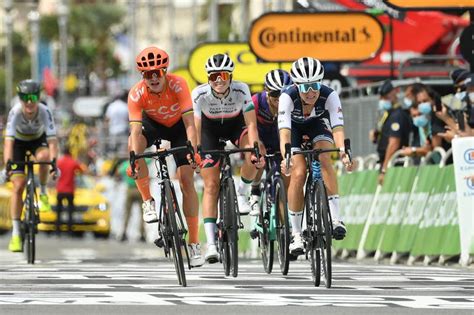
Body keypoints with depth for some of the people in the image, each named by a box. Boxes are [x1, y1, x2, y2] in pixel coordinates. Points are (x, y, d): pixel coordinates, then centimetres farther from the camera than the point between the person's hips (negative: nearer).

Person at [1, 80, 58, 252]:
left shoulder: (44, 112, -32)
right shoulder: (15, 113, -33)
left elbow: (52, 140, -37)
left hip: (38, 140, 0)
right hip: (19, 142, 0)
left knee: (43, 156, -36)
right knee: (18, 186, -11)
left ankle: (43, 193, -8)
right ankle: (16, 233, -6)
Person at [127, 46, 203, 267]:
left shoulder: (177, 84, -34)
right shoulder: (137, 94, -31)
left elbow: (189, 122, -38)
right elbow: (136, 129, -38)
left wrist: (193, 150, -51)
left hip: (178, 125, -1)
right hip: (153, 123, 1)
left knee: (186, 179, -11)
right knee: (133, 144, -32)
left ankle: (194, 243, -4)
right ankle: (148, 201, -13)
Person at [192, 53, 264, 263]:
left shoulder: (241, 90, -29)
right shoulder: (200, 94, -29)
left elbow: (251, 124, -31)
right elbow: (196, 128, -28)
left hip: (235, 124, 0)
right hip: (210, 128, 0)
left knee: (253, 159, -31)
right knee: (211, 186, -8)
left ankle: (242, 193, 0)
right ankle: (211, 244, -9)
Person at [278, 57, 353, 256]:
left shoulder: (329, 96, -33)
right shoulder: (288, 97, -36)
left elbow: (337, 127, -41)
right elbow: (284, 130, -45)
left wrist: (343, 153, -60)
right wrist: (285, 157, -62)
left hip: (318, 124, 1)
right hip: (294, 127, -1)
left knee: (324, 159, -28)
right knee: (298, 174, -18)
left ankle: (335, 218, -26)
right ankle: (296, 234, -9)